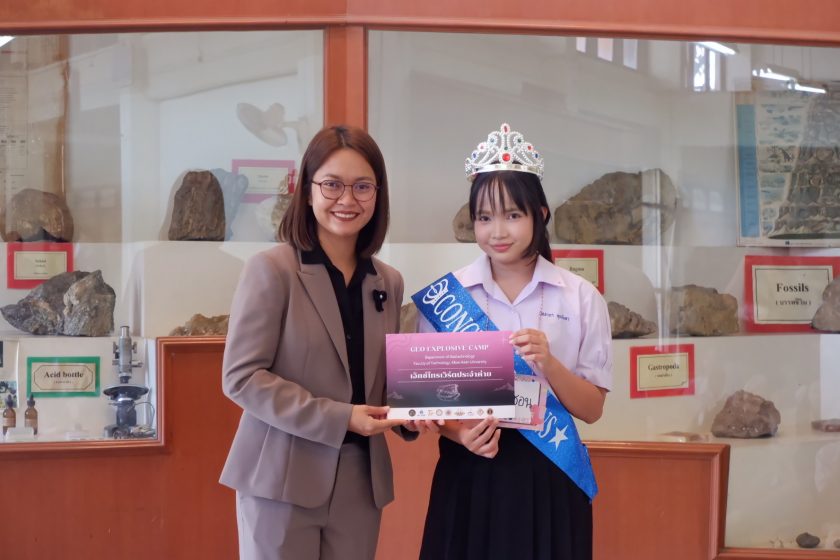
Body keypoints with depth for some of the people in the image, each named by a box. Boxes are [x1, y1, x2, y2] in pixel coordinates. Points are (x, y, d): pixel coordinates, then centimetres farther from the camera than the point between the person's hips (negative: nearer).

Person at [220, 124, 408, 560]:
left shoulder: (389, 283, 10)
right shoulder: (272, 270, -7)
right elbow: (241, 377, -12)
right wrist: (339, 417, -18)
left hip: (361, 480, 5)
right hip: (283, 479, -5)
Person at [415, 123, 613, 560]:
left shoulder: (581, 298, 0)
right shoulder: (443, 295, 1)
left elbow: (592, 408, -1)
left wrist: (548, 363, -17)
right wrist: (459, 432, -16)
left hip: (549, 478, 0)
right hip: (469, 476, 0)